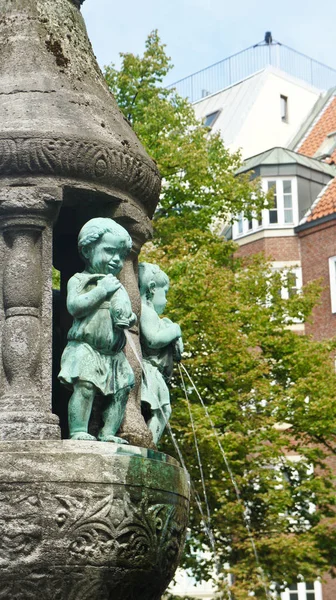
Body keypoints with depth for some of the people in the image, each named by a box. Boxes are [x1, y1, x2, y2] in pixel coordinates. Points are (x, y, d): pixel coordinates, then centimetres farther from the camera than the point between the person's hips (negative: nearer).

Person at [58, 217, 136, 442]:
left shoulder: (119, 288, 21)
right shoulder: (79, 280, 2)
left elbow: (126, 314, 23)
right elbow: (74, 306, -15)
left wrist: (130, 318, -2)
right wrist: (101, 291, -13)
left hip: (113, 354, 6)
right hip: (86, 347, -6)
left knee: (121, 390, -2)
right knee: (85, 386, -20)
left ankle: (108, 432, 1)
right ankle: (78, 431, -18)